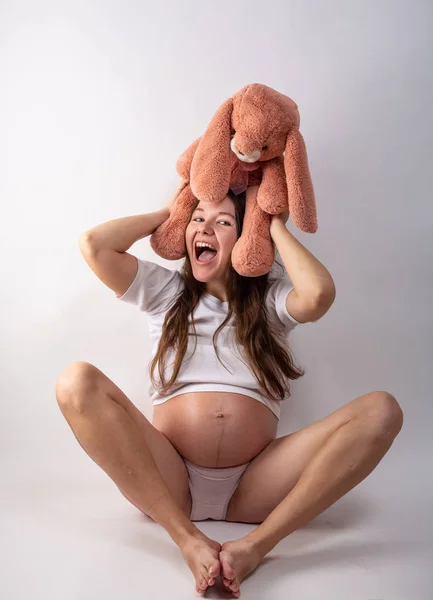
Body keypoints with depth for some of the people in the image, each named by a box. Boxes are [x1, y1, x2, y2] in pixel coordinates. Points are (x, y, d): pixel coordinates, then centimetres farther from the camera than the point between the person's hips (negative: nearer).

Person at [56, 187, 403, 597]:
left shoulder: (271, 299, 13)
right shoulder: (165, 290, 15)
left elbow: (318, 294, -11)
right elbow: (94, 245, 1)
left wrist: (276, 227, 5)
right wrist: (167, 213, 15)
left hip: (253, 489, 0)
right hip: (168, 484, 1)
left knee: (381, 411, -19)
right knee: (78, 383, -24)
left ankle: (254, 547, -29)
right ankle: (188, 540, -28)